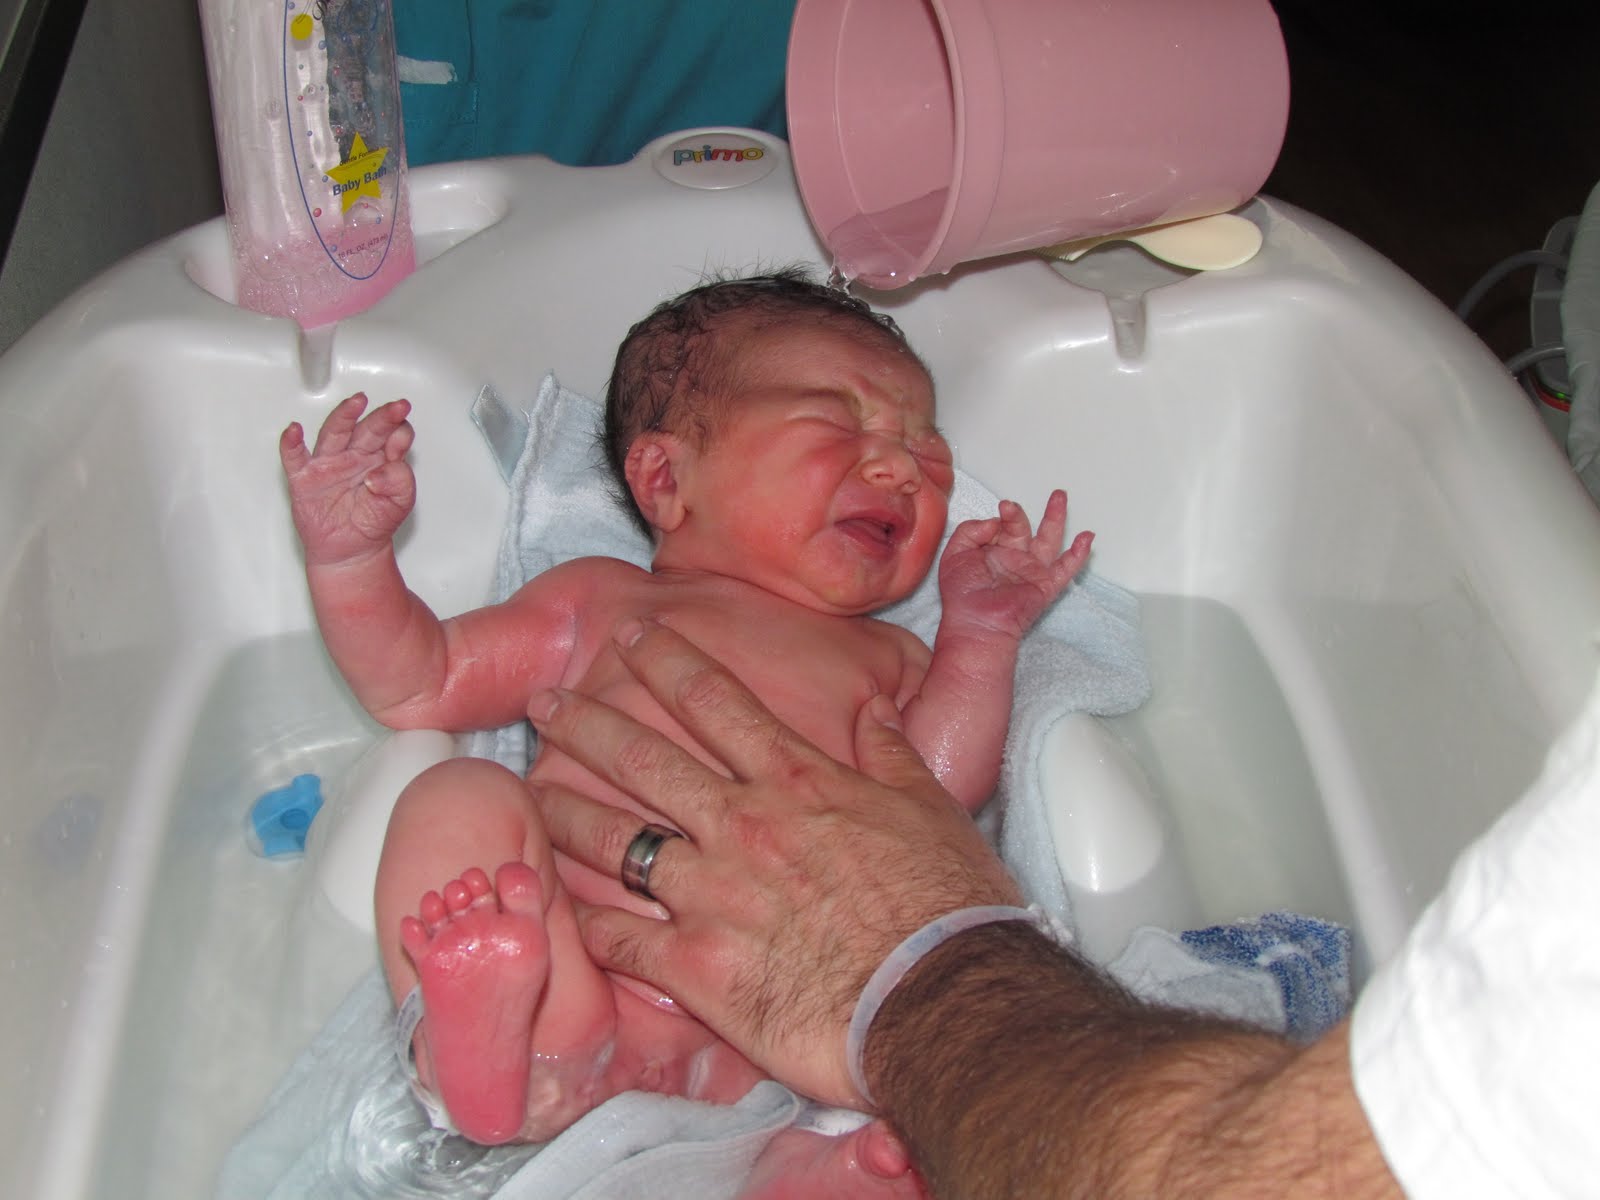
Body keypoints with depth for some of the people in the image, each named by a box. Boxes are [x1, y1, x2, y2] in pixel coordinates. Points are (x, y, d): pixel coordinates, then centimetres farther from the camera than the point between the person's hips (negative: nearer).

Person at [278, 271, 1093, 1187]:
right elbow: (417, 687, 23)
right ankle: (557, 1065, -44)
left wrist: (982, 635, 13)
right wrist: (351, 555, 8)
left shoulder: (887, 657, 32)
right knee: (459, 798, -21)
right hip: (568, 951, 0)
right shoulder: (605, 599, 26)